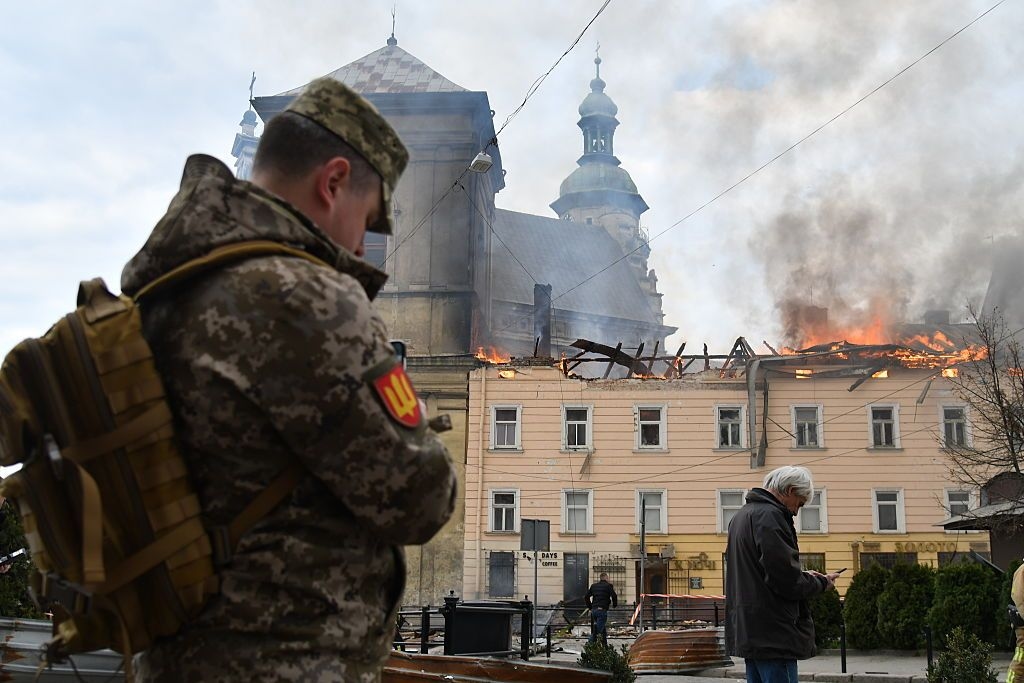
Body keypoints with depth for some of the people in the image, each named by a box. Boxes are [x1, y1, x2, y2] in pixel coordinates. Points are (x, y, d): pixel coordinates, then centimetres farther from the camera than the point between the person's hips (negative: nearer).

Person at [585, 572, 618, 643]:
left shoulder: (593, 586, 15)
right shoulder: (608, 586, 0)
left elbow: (586, 597, 14)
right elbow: (614, 596, -9)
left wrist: (590, 606, 22)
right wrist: (614, 605, 10)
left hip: (594, 610, 6)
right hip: (602, 610, -6)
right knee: (598, 629, -7)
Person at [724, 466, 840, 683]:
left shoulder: (742, 514, 18)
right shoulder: (770, 515, -14)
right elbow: (788, 582, -19)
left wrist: (805, 576, 16)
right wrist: (821, 582, -1)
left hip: (747, 631, 10)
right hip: (773, 636, -10)